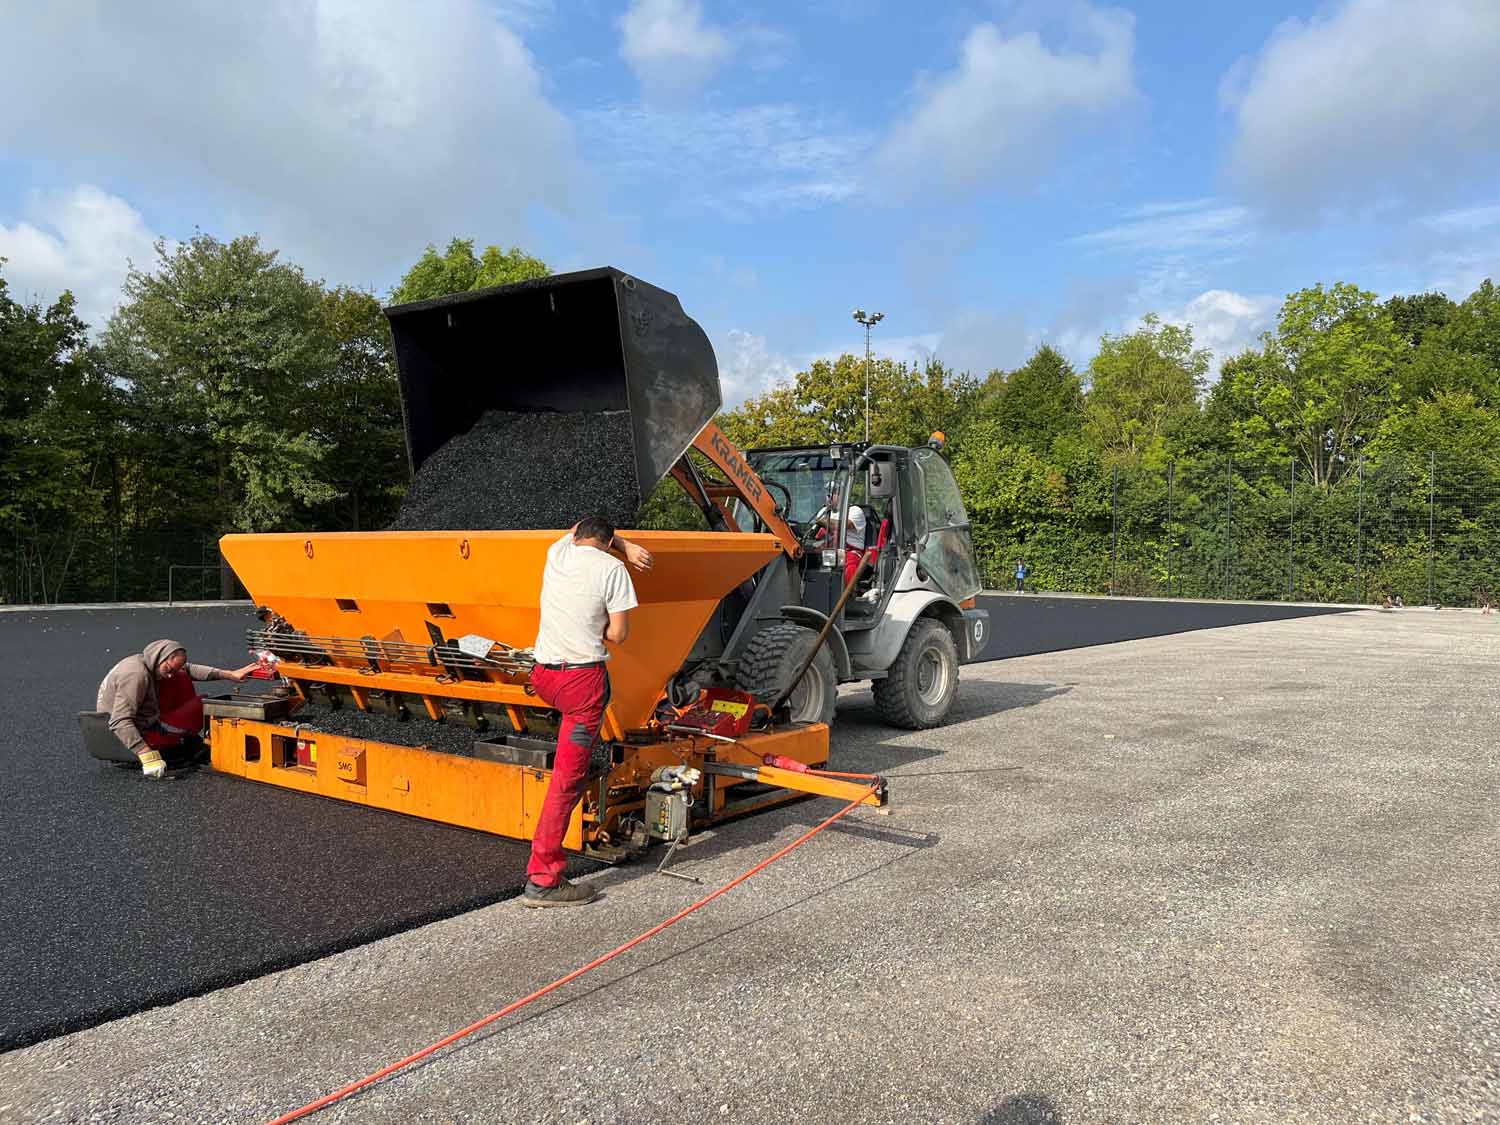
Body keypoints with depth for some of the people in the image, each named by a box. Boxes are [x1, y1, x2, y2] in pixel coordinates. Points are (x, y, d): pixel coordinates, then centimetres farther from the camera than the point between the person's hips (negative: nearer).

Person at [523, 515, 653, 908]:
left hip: (543, 674, 6)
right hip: (583, 678, -6)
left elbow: (576, 529, 36)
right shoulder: (613, 568, -3)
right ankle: (542, 879, 0)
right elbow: (618, 634, -3)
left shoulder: (558, 551, 11)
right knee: (568, 778, -2)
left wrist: (625, 546, 28)